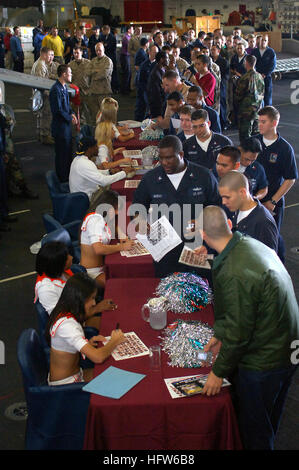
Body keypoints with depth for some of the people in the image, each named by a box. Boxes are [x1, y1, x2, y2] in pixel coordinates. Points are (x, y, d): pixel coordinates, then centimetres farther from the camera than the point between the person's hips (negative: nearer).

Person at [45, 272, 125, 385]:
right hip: (63, 385, -9)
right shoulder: (67, 324, -28)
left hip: (75, 374, 9)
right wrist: (115, 340, -17)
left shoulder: (67, 315, 0)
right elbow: (98, 357, -35)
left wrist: (88, 343, -4)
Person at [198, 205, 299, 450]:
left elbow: (239, 331, -22)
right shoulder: (251, 244, -3)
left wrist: (219, 371, -8)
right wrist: (220, 334, 15)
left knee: (254, 431, 14)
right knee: (268, 422, 29)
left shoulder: (234, 274, -31)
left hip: (263, 361, -9)